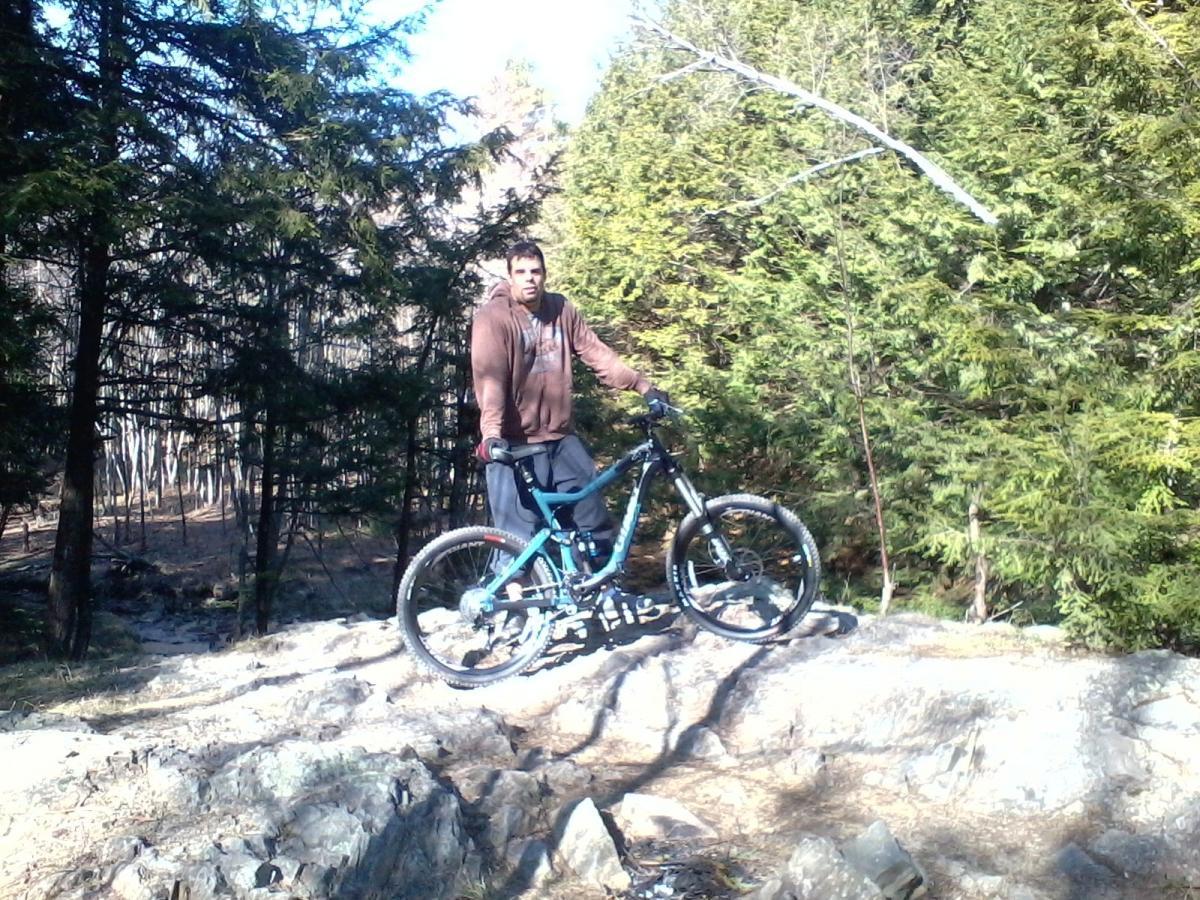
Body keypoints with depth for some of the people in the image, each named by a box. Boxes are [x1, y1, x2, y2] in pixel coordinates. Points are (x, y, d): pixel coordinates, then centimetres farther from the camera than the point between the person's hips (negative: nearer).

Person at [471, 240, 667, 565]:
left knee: (595, 521, 13)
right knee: (520, 538, -4)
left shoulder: (561, 310, 6)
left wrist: (643, 386, 1)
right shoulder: (492, 317, -10)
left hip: (562, 438, 6)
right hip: (516, 444, -6)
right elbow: (489, 378, -21)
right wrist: (491, 433, -33)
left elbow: (597, 353, 8)